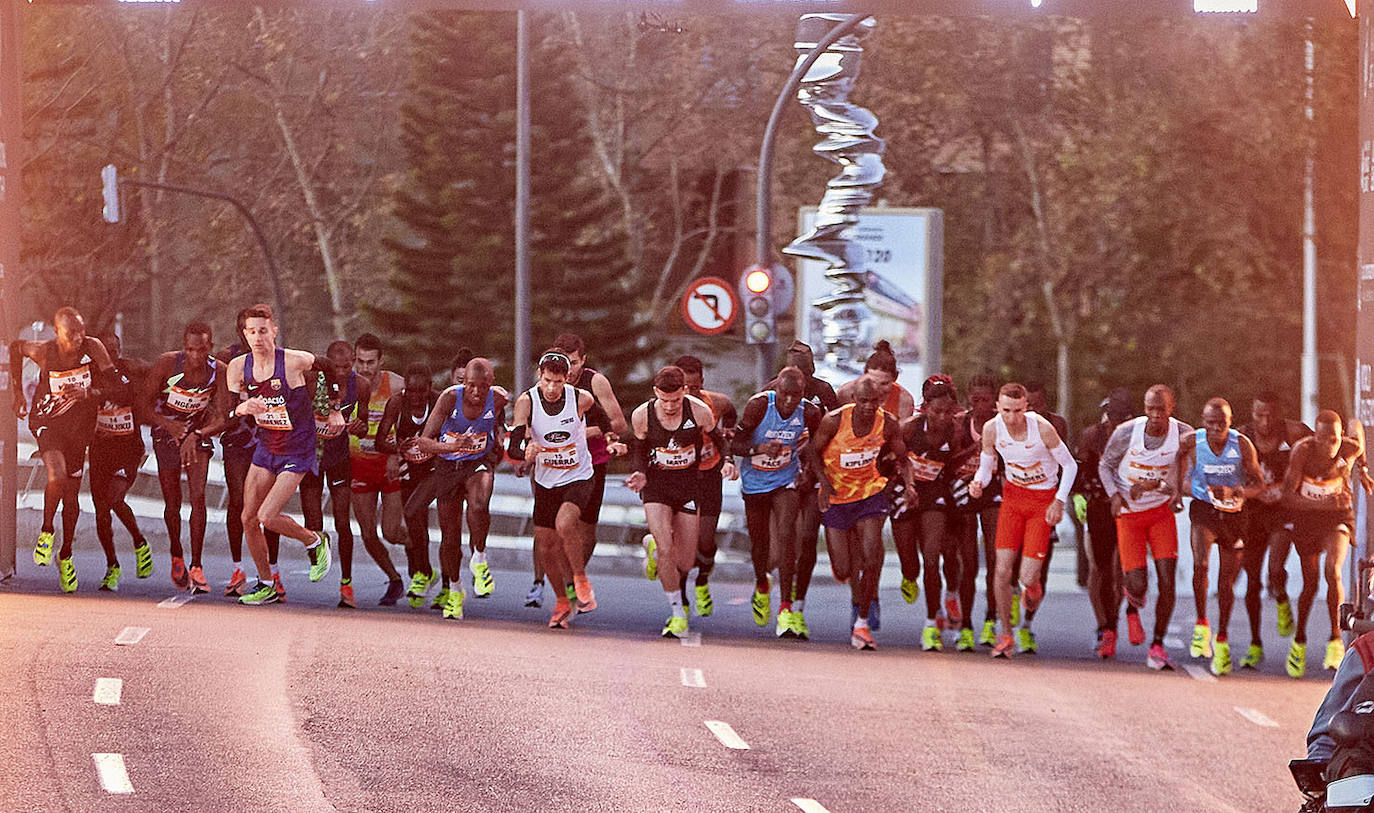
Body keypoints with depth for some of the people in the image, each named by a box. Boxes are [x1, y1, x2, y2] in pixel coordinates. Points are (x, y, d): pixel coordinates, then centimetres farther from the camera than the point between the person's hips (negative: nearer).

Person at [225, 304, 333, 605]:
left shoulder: (295, 361, -18)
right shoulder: (238, 367, -5)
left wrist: (335, 410, 6)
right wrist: (243, 407, -32)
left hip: (297, 450, -6)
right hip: (266, 447, 6)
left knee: (267, 517, -16)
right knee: (248, 519, 4)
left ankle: (315, 542, 12)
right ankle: (266, 586, 20)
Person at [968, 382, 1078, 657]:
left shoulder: (1042, 428, -22)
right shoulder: (992, 429, -13)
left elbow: (1070, 465, -8)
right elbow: (986, 465, 4)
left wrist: (1059, 501, -15)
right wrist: (978, 483, -19)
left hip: (1043, 501, -3)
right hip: (1013, 496, 3)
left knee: (1028, 578, -9)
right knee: (1003, 570, -11)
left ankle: (1027, 623, 26)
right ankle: (1005, 633, 7)